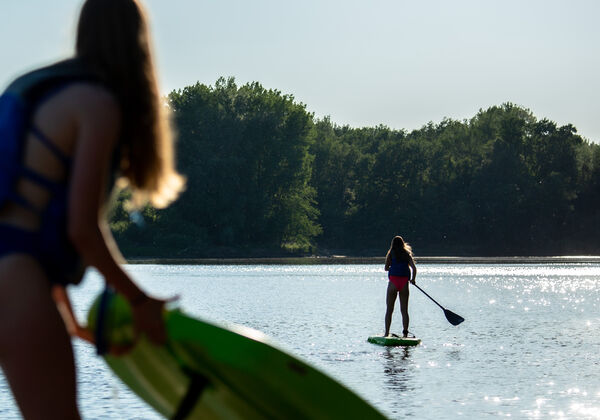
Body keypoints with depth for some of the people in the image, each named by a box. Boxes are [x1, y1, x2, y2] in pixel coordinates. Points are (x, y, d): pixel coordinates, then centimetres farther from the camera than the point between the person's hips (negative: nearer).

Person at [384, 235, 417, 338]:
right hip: (404, 283, 2)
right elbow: (414, 268, -3)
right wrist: (413, 279, 11)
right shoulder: (407, 254, 6)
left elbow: (386, 268, 6)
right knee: (404, 310, 7)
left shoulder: (391, 254, 2)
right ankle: (405, 333, 1)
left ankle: (386, 333, 0)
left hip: (393, 283, -2)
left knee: (389, 310, 4)